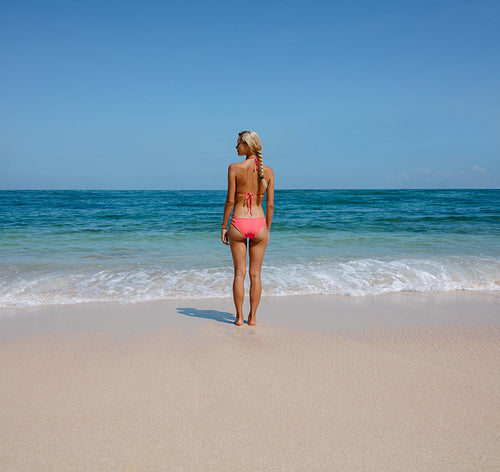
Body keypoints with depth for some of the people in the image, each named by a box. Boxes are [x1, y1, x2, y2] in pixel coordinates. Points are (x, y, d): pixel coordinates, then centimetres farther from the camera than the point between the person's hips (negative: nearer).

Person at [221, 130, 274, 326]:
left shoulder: (234, 168, -7)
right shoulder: (268, 171, 1)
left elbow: (230, 200, -8)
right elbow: (270, 204, 2)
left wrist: (224, 227, 1)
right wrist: (267, 230, 11)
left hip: (238, 223, -2)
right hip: (259, 223, 2)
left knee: (239, 273, 8)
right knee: (255, 274, 10)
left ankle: (239, 317, 13)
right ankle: (252, 317, 15)